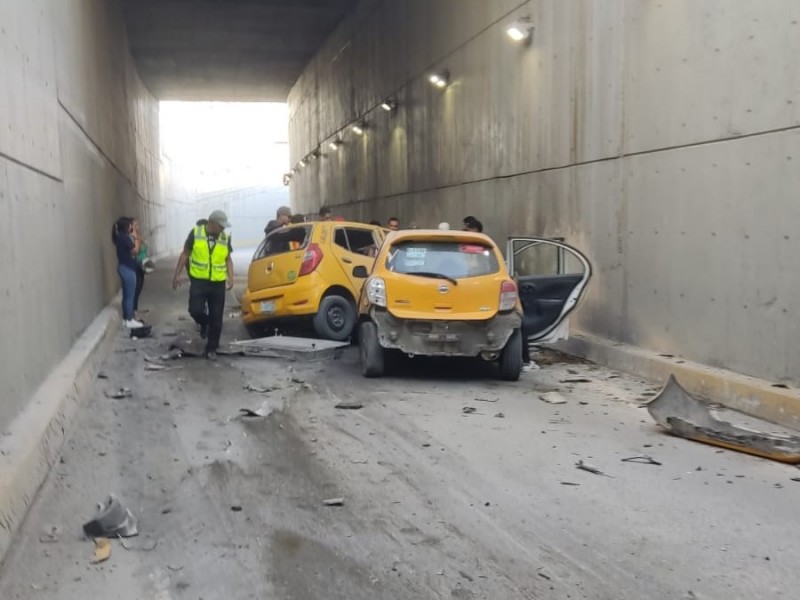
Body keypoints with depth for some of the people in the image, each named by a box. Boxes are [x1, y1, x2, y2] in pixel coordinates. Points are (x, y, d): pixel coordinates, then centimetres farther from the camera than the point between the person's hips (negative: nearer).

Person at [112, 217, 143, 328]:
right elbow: (135, 251, -13)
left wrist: (132, 238, 9)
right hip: (128, 268, -10)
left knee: (126, 295, 15)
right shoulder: (125, 237, -17)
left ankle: (125, 319, 21)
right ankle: (130, 320, 0)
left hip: (123, 267, 10)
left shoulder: (119, 237, 11)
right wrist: (136, 239, -2)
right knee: (130, 295, -4)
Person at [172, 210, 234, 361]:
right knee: (195, 310, -15)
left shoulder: (225, 238, 3)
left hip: (218, 283, 2)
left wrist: (230, 277, -1)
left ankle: (211, 349, 13)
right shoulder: (195, 233, -3)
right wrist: (177, 275, 1)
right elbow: (185, 254, 4)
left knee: (216, 318, 1)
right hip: (198, 281, -2)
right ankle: (204, 324, 22)